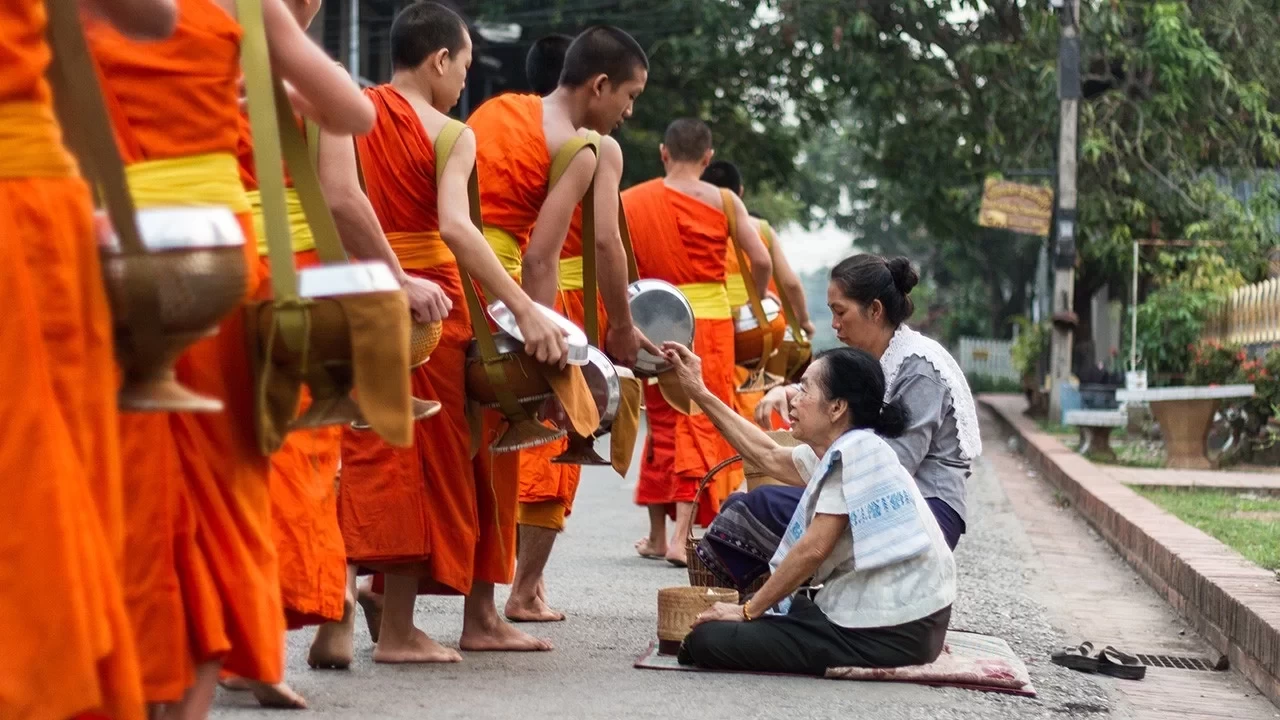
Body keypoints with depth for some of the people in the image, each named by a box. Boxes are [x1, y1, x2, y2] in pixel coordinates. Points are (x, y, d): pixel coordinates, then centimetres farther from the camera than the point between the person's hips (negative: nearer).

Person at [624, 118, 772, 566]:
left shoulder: (631, 201, 4)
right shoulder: (722, 201, -2)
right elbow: (761, 261, -6)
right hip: (709, 320, -2)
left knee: (661, 423, 15)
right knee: (700, 423, 0)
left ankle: (657, 533, 20)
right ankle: (681, 534, -12)